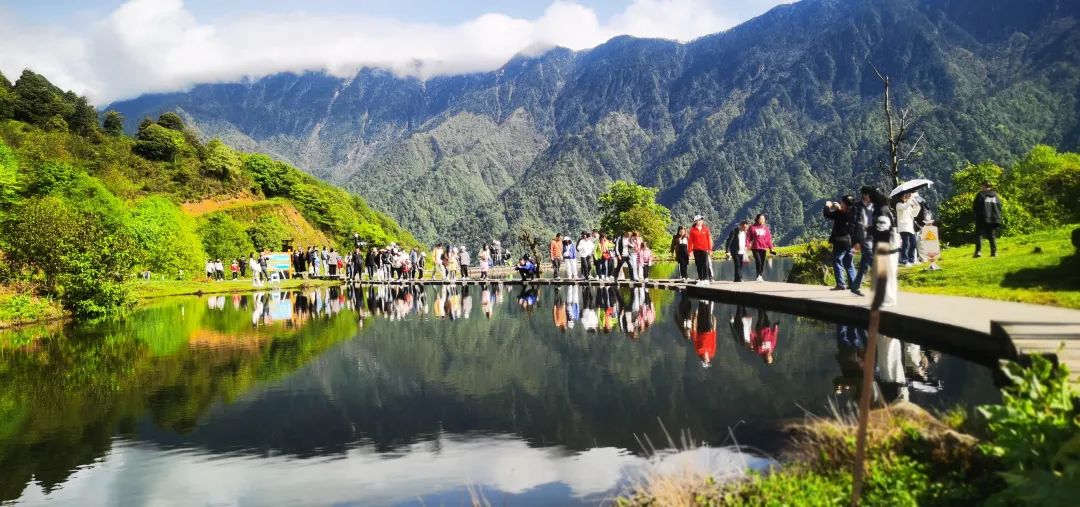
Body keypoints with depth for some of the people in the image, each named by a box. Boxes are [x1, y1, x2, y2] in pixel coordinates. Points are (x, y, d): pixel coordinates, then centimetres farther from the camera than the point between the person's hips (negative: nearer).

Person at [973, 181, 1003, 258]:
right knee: (992, 235, 11)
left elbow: (974, 206, -7)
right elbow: (1000, 206, 10)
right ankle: (994, 252, 4)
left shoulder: (981, 194, -6)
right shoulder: (995, 195, 10)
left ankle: (978, 251, -15)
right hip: (994, 219, 5)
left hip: (983, 218, -5)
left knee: (979, 234, -3)